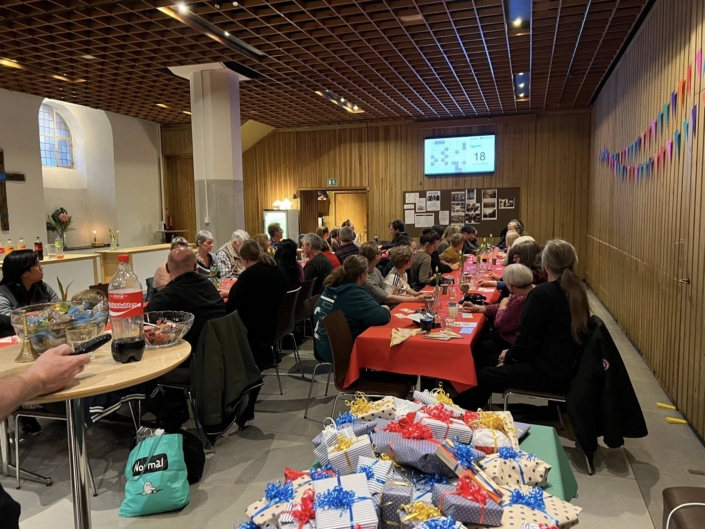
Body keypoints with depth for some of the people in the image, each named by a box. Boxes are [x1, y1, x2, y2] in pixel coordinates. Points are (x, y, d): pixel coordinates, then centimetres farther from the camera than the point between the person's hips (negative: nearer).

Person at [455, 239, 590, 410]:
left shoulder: (543, 293, -20)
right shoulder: (577, 290, 6)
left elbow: (527, 340, -18)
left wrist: (509, 354, 2)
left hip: (549, 373, -9)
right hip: (566, 367, 9)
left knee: (482, 377, -3)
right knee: (491, 361, 18)